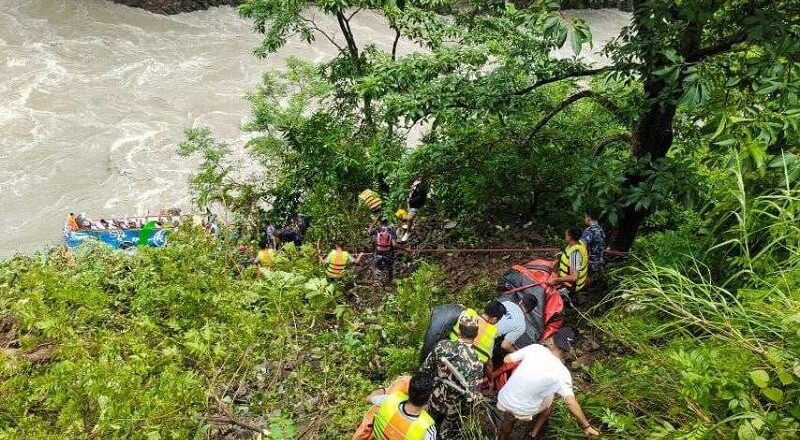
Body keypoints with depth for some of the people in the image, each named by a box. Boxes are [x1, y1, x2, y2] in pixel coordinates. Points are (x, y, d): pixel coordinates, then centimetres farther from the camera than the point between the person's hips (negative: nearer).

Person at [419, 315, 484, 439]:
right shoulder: (476, 363, -30)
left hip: (435, 399, 3)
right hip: (453, 407, -3)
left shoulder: (442, 345, -20)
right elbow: (469, 394, -23)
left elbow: (424, 369, -8)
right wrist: (465, 409, -4)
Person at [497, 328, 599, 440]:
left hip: (504, 400, 2)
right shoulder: (561, 372, -16)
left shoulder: (534, 348, -11)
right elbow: (570, 401, -21)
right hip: (524, 411, -2)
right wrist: (586, 426, -13)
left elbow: (507, 359, -2)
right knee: (549, 397, 28)